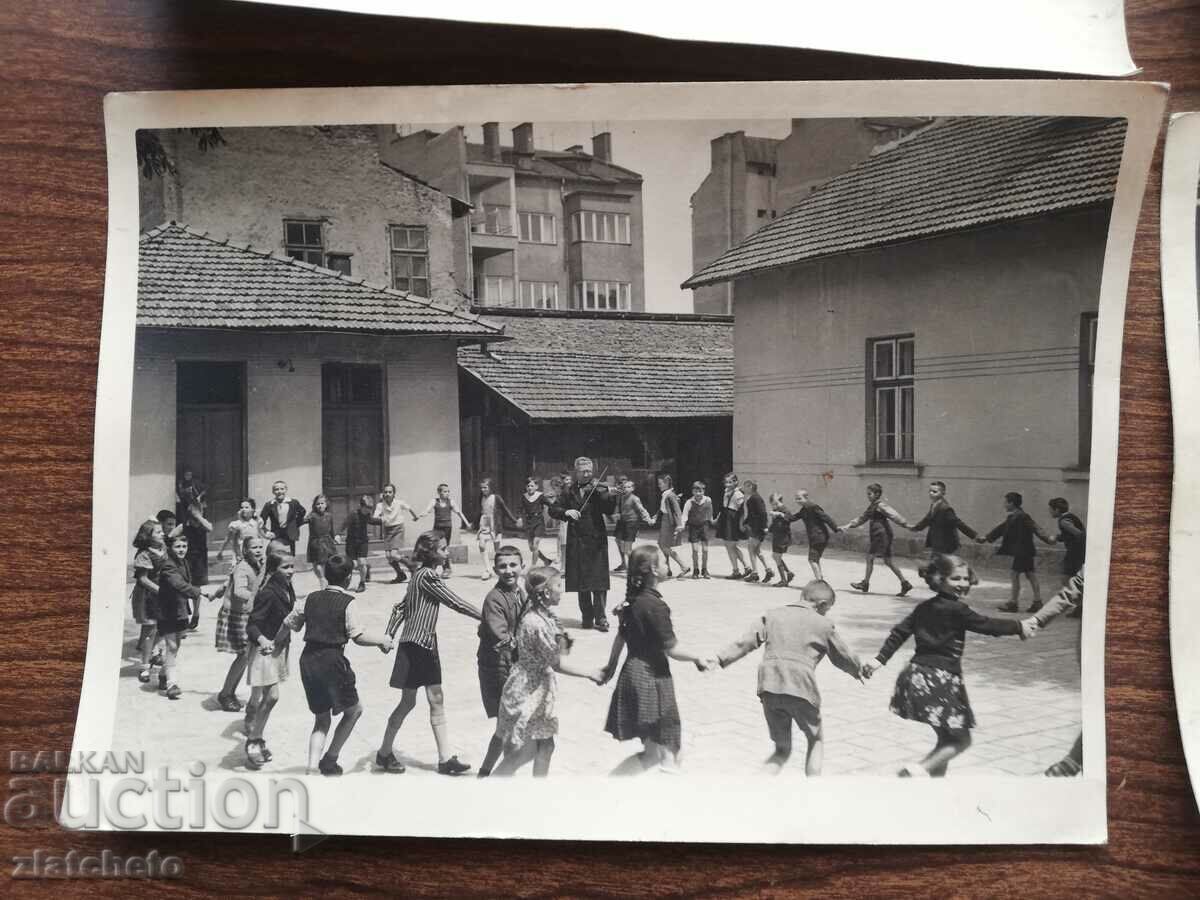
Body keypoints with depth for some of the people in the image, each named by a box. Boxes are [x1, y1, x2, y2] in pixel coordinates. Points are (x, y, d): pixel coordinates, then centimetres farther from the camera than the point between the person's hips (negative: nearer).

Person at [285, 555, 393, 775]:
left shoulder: (311, 598, 8)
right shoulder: (347, 602, -8)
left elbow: (288, 624, 13)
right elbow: (358, 637, -12)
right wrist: (382, 641, 2)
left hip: (308, 659, 6)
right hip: (332, 660, -6)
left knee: (321, 719, 17)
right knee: (353, 710, 15)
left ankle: (311, 767, 5)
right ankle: (329, 759, 12)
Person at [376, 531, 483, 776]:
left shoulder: (422, 575, 12)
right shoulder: (427, 576, -16)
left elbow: (401, 607, 15)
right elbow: (454, 602, -18)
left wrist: (388, 636, 15)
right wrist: (485, 617, -12)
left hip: (427, 645, 9)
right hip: (415, 645, -9)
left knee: (437, 701, 6)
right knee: (408, 702, 2)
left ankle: (446, 758, 9)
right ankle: (384, 754, 18)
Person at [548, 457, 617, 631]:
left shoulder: (599, 488, 0)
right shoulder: (569, 491, 8)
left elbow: (608, 511, -11)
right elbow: (553, 509, 5)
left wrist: (611, 496, -30)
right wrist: (566, 512, -14)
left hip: (596, 540, -3)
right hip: (576, 542, 3)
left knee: (598, 581, -6)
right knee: (580, 582, 8)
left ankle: (600, 618, -1)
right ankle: (587, 617, 19)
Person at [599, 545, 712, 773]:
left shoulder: (631, 600, 2)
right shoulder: (655, 606, -23)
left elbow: (620, 636, 12)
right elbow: (672, 649, -20)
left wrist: (611, 665, 23)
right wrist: (698, 658, -5)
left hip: (632, 671, 8)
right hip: (652, 675, -8)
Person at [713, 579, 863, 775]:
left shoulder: (772, 615, 15)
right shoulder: (823, 625, 8)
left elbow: (745, 642, 6)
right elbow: (843, 656, 20)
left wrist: (720, 659, 6)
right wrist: (858, 671, 39)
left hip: (769, 688, 3)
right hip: (801, 689, -3)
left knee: (782, 749, 16)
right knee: (816, 740, 21)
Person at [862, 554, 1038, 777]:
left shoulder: (924, 608, 10)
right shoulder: (956, 610, -11)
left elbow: (900, 632, 6)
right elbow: (986, 624, -4)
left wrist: (880, 659, 6)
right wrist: (1019, 626, 9)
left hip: (917, 673, 8)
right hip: (939, 680, -8)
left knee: (947, 738, 21)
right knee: (961, 740, 3)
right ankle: (920, 768, -14)